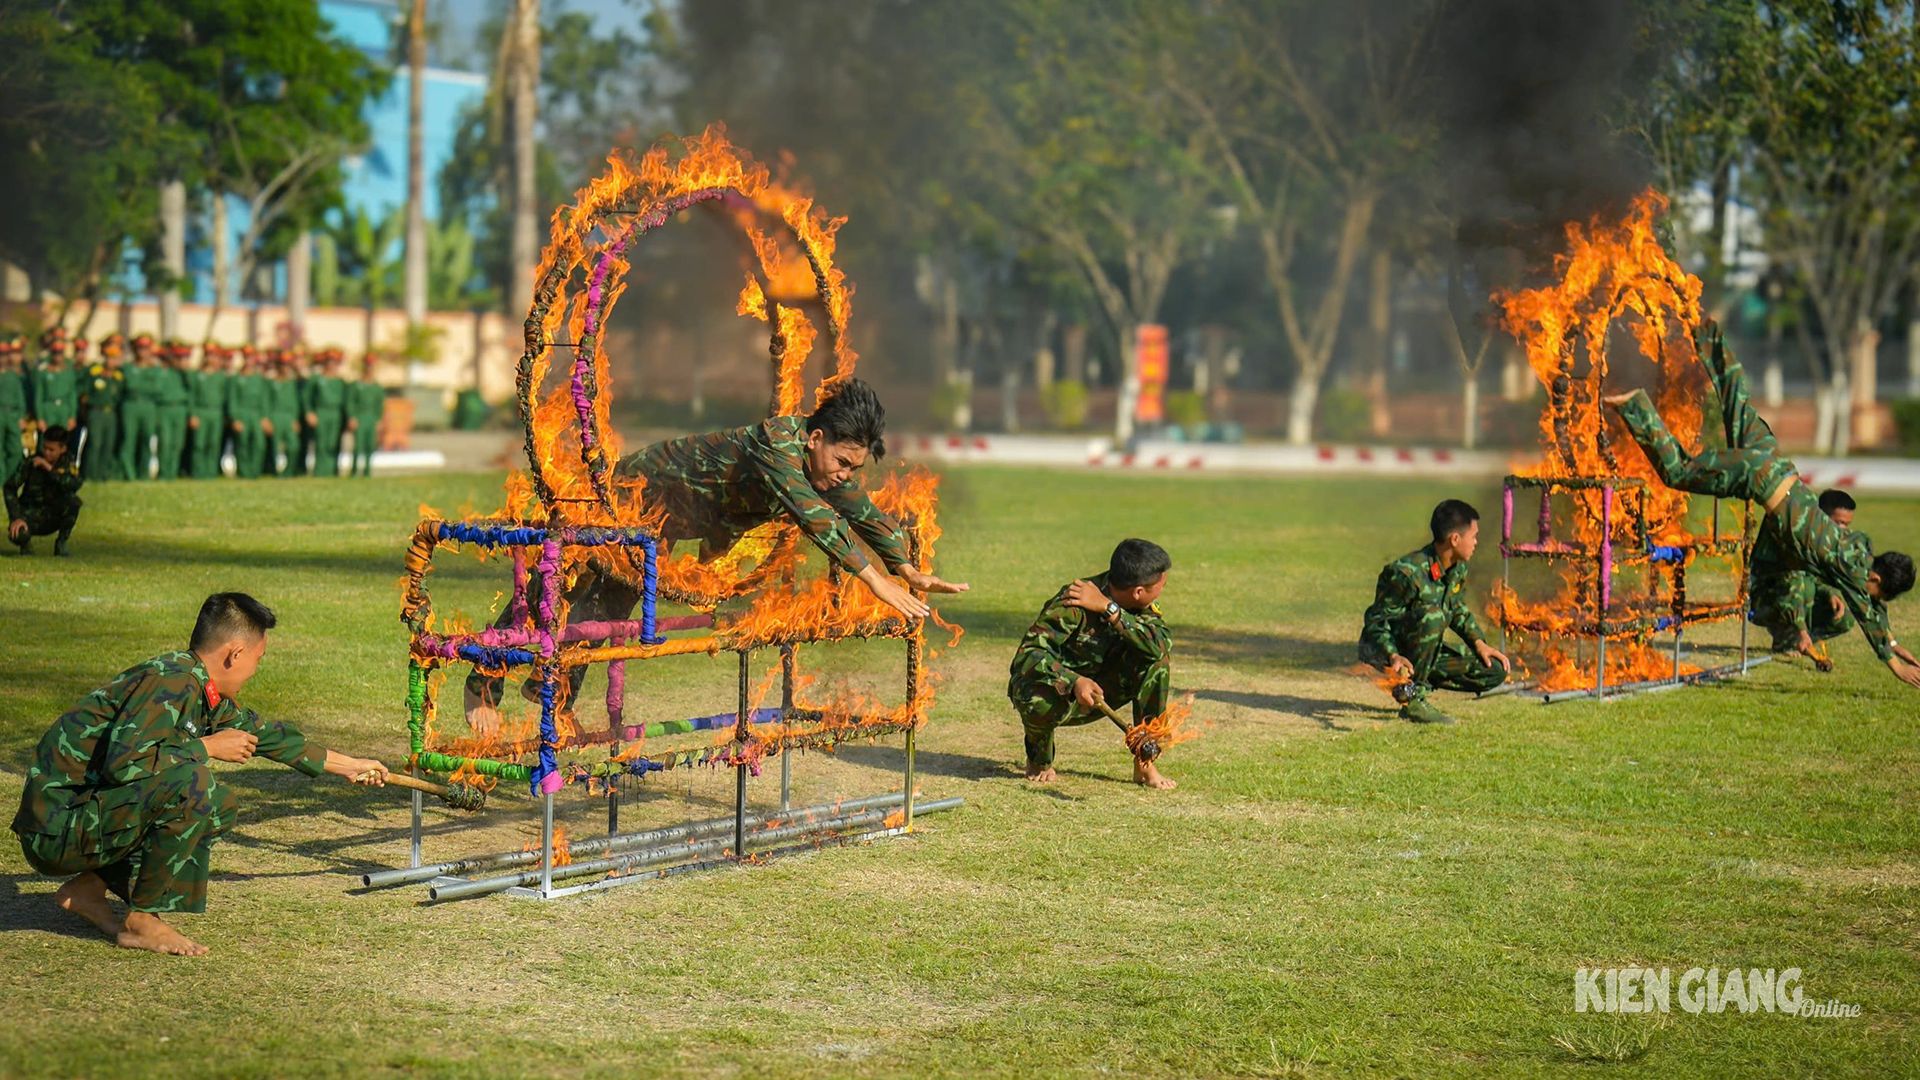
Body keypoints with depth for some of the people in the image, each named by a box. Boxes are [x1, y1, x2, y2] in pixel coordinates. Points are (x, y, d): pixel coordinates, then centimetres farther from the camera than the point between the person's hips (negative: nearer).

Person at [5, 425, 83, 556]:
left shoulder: (68, 462, -5)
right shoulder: (30, 462, -9)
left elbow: (75, 485, -25)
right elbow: (9, 488, -9)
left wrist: (49, 468, -30)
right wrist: (16, 518, -20)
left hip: (54, 515, 1)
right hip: (30, 514, -1)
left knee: (73, 500, -31)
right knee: (18, 536, -35)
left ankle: (61, 543, -8)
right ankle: (26, 543, 7)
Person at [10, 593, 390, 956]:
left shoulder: (204, 693, 10)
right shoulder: (171, 681, -20)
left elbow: (263, 733, 26)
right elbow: (121, 761, -30)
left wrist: (349, 766, 35)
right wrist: (207, 747, -17)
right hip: (55, 829, -10)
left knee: (220, 806, 15)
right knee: (191, 785, -25)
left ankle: (90, 887, 12)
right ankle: (142, 921, -11)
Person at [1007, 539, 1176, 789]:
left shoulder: (1143, 607, -9)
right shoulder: (1072, 606, -27)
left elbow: (1161, 644, -29)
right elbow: (1028, 652, -31)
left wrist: (1109, 609, -34)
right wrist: (1074, 682, -46)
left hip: (1096, 693, 5)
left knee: (1155, 658, -18)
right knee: (1040, 703, -41)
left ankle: (1144, 763, -11)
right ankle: (1039, 761, -4)